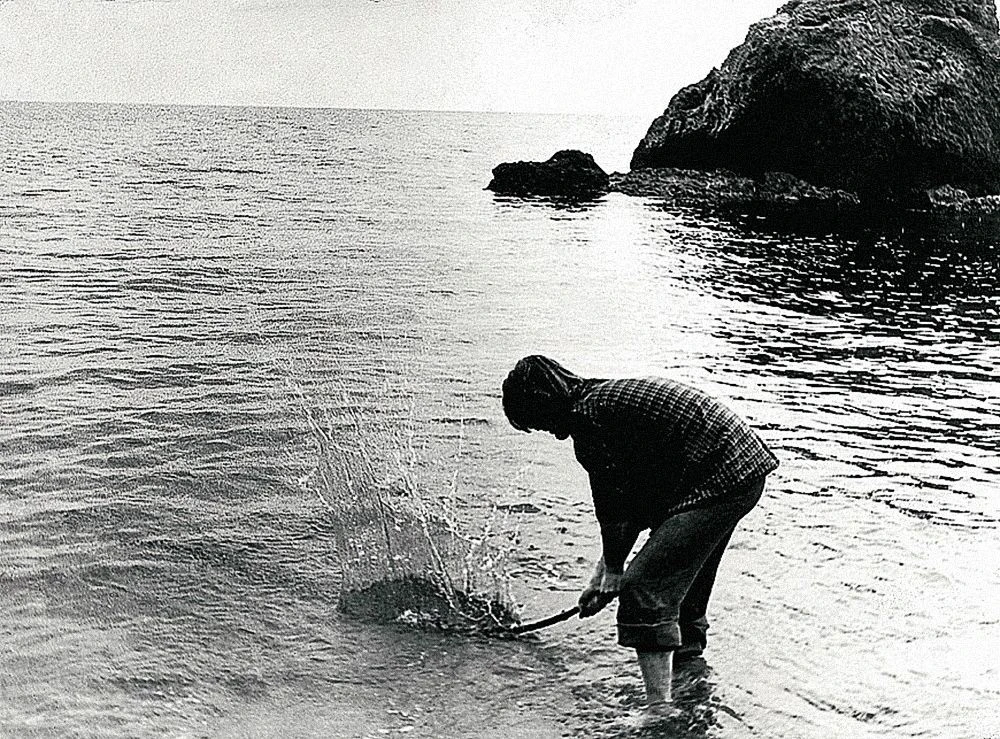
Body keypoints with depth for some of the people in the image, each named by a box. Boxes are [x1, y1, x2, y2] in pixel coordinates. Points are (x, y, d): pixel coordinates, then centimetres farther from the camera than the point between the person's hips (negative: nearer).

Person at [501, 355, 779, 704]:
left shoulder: (586, 417, -13)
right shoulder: (606, 395, 17)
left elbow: (612, 507, -9)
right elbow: (631, 498, 21)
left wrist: (613, 572, 6)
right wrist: (604, 572, 26)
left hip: (721, 479, -10)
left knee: (644, 587, -10)